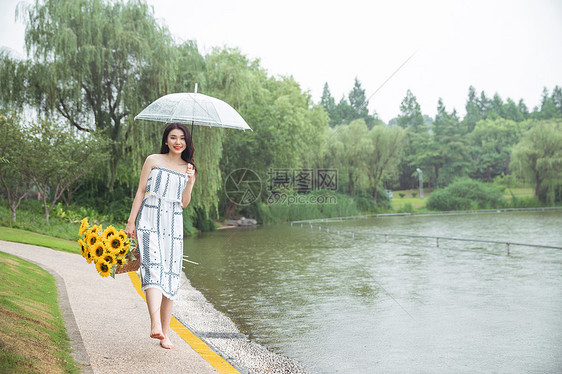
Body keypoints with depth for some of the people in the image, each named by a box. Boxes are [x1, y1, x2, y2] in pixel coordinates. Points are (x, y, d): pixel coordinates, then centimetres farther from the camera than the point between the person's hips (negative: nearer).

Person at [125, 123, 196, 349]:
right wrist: (131, 221, 1)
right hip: (149, 220, -3)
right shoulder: (153, 160, 8)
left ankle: (165, 333, 7)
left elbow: (184, 203, 7)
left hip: (173, 224, 3)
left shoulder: (189, 168, 13)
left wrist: (190, 182, -9)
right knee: (153, 268, -21)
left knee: (171, 275, -1)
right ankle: (155, 325, -36)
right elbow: (141, 191, 6)